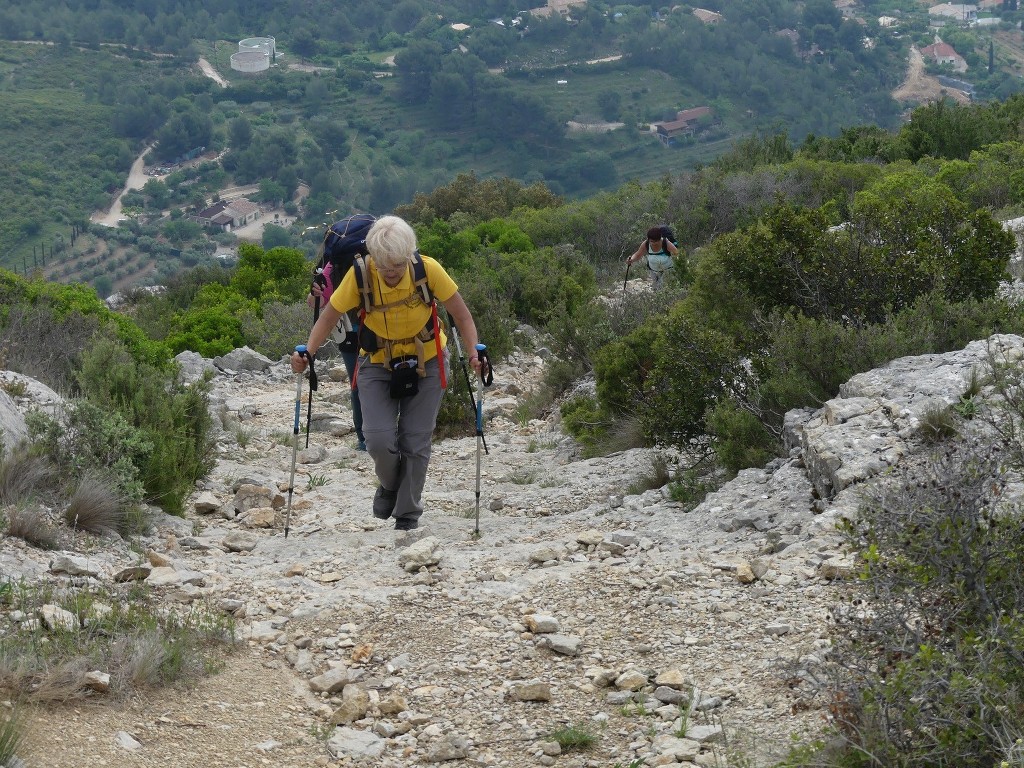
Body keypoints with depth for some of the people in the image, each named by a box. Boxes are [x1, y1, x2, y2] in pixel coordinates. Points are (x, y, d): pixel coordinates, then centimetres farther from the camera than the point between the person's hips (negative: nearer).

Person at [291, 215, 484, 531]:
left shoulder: (428, 269, -22)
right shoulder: (360, 275, -21)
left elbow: (461, 315, -13)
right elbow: (329, 316, -10)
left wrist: (474, 352, -29)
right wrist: (307, 353, -25)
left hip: (425, 363, 0)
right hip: (377, 364, 0)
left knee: (416, 442, 0)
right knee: (379, 438, -15)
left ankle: (408, 515, 18)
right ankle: (389, 485, 19)